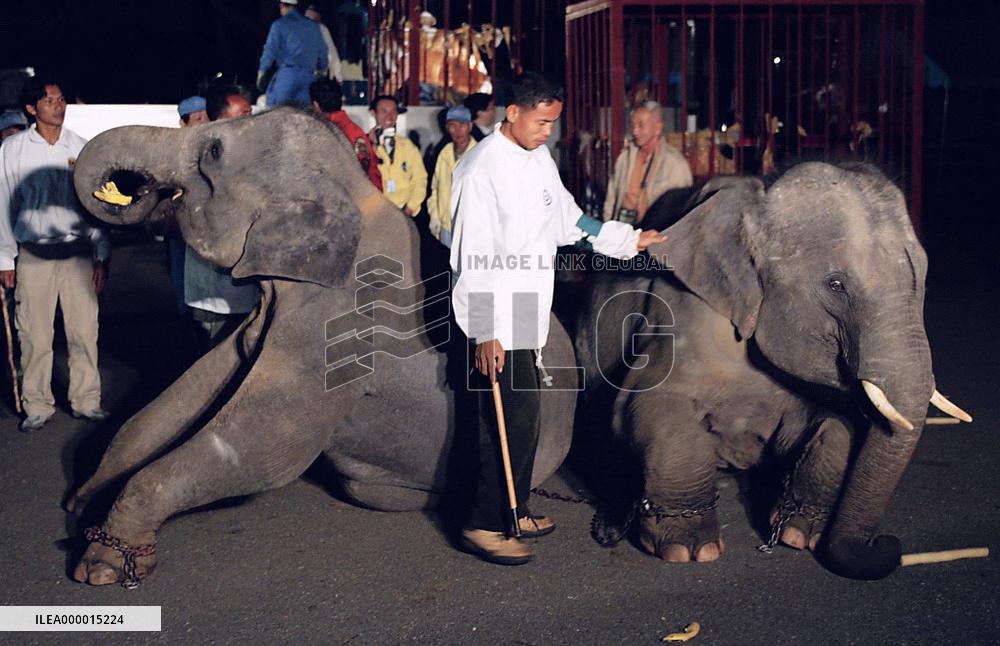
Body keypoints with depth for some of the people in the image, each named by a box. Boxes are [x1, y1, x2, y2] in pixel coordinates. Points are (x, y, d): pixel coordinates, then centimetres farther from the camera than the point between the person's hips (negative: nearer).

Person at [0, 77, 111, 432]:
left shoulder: (81, 148, 5)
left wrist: (102, 255, 5)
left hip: (78, 253, 1)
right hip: (33, 255, -1)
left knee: (84, 331, 2)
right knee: (34, 335, 1)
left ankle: (86, 400, 15)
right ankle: (37, 406, 14)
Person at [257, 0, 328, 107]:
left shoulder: (279, 25, 1)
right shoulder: (313, 26, 15)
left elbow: (270, 50, -4)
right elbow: (322, 51, 17)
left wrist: (262, 72, 1)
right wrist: (322, 71, 28)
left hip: (286, 74, -4)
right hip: (308, 76, 4)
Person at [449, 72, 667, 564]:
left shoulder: (539, 158, 13)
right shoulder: (482, 168, -14)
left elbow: (569, 222, 24)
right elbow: (473, 256, -18)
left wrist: (630, 240, 22)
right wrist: (486, 333, -21)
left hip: (528, 316, 9)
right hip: (498, 322, -9)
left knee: (520, 421, 14)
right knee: (513, 422, -9)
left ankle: (512, 512, 27)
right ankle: (484, 525, 1)